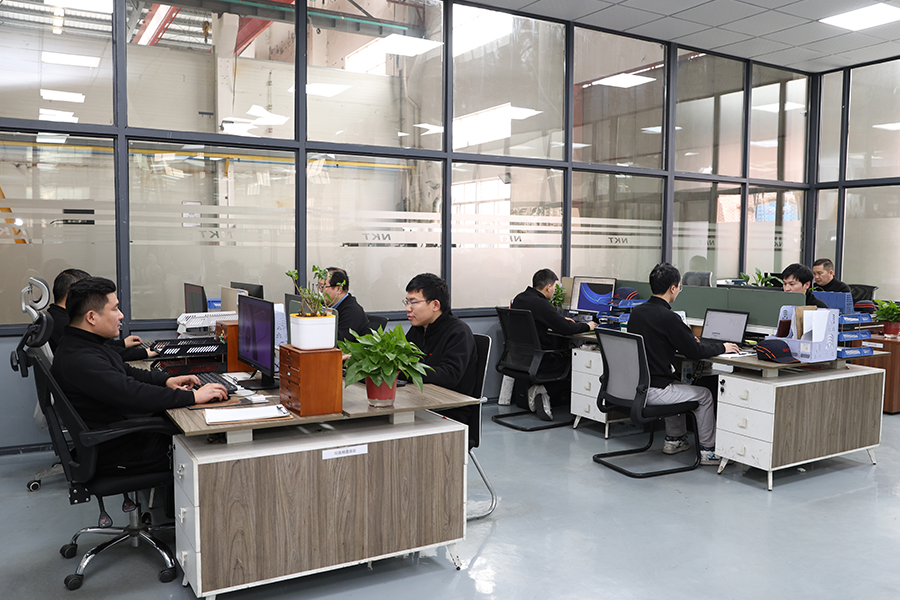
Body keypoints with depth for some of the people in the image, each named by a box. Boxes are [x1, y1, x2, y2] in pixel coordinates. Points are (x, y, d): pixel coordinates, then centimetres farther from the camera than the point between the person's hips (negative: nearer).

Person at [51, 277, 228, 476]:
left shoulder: (84, 343, 8)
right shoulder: (80, 361, -26)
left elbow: (123, 372, 20)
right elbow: (133, 396, -33)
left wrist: (165, 380, 5)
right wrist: (193, 396, -28)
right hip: (115, 455, -10)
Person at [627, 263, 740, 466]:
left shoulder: (636, 312, 5)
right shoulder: (667, 317, -20)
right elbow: (695, 352, -13)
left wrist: (687, 340, 27)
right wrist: (722, 347, 4)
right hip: (652, 392, -8)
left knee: (677, 386, 34)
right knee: (704, 395, 13)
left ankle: (674, 440, 39)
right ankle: (708, 451, 22)